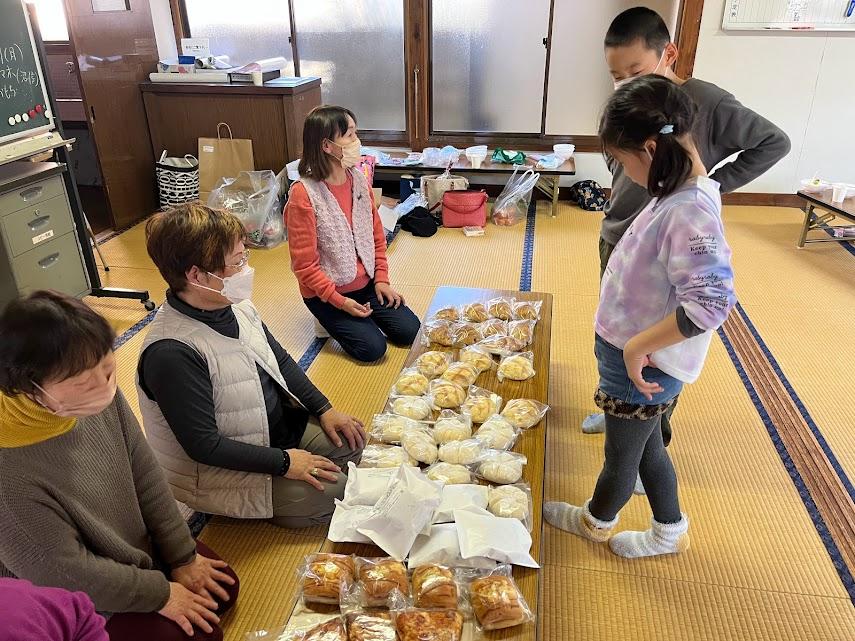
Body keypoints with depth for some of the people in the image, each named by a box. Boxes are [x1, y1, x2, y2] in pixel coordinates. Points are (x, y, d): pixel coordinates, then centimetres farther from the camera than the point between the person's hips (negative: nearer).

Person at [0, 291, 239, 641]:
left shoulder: (100, 396, -19)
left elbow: (145, 476, -7)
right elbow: (66, 576, -25)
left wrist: (183, 557, 0)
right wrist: (159, 592, -13)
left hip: (139, 546, 6)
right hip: (85, 609, -6)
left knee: (224, 589, 12)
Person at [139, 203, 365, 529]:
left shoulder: (236, 305, -6)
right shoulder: (172, 353, -32)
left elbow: (280, 360, 8)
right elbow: (203, 445, -27)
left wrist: (324, 409, 2)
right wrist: (283, 462, -22)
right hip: (221, 472, -8)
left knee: (352, 440, 7)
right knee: (333, 491, -15)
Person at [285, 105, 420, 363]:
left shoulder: (358, 179, -2)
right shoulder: (303, 194, -21)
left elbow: (376, 235, 8)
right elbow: (304, 264, -17)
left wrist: (381, 279, 0)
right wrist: (339, 301, -18)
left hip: (366, 283, 6)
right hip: (326, 292, -6)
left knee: (410, 331, -4)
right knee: (372, 348, -14)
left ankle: (360, 318, 20)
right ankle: (332, 322, 13)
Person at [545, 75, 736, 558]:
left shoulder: (690, 212, -28)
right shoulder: (678, 194, 1)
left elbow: (710, 302, -36)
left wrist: (637, 346, -27)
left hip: (643, 368, -8)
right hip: (637, 359, 9)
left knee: (622, 456, 18)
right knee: (647, 447, 26)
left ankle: (597, 521, 46)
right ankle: (671, 532, 48)